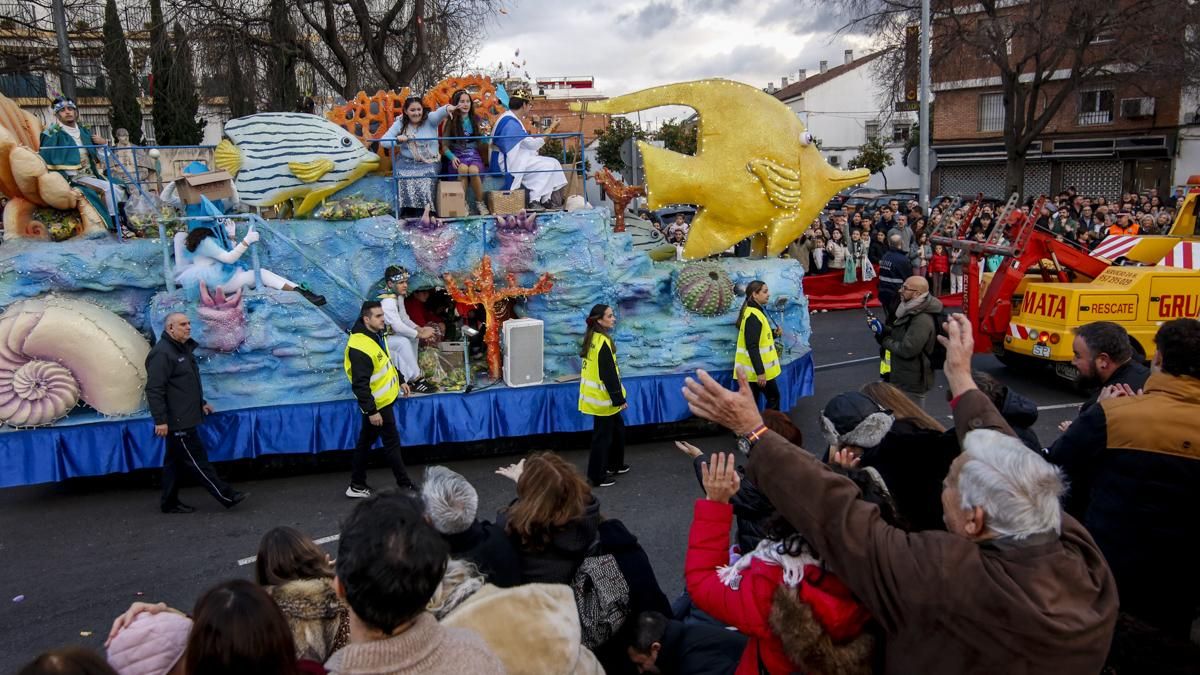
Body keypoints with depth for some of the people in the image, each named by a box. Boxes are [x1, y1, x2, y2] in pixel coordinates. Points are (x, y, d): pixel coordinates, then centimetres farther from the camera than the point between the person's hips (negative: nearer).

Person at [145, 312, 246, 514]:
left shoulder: (184, 349, 15)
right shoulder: (162, 353, -17)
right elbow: (154, 390, -21)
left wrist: (201, 403, 27)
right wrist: (160, 420, -23)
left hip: (183, 418, 10)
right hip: (176, 421, -10)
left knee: (175, 460, 15)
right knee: (196, 459, -3)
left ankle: (169, 502, 22)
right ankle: (226, 496, 0)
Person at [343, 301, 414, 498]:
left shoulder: (376, 335, 4)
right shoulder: (360, 347, -27)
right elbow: (360, 384, -28)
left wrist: (400, 381, 23)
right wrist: (371, 411, -27)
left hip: (384, 399, 9)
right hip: (378, 404, -9)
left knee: (365, 441, 16)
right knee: (392, 442, 1)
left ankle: (357, 485, 26)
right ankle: (405, 486, 13)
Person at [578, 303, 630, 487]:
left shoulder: (593, 338, 7)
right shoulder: (603, 342, -23)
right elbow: (609, 375, -22)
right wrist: (619, 399, -15)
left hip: (596, 395, 10)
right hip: (602, 398, -10)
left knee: (617, 428, 22)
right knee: (603, 435, 2)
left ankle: (614, 465, 36)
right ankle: (597, 477, 11)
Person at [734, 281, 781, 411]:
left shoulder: (753, 312, 12)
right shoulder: (753, 316, -20)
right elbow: (752, 347, -25)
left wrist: (773, 333, 8)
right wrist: (760, 372, -26)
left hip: (753, 369, 9)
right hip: (758, 370, -9)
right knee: (773, 397, 5)